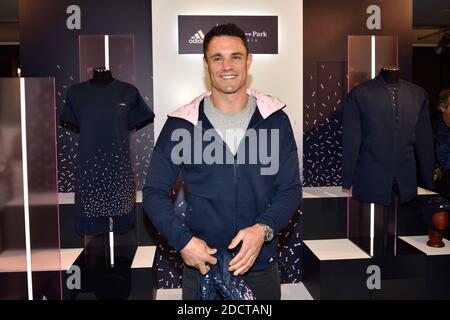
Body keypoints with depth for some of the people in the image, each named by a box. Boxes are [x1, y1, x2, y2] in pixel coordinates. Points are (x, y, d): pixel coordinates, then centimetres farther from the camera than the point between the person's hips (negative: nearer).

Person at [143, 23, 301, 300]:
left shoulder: (275, 119, -2)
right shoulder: (181, 124, -5)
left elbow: (290, 188, -1)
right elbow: (155, 191, -1)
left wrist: (263, 229, -19)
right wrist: (182, 240, -15)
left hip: (262, 265, 1)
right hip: (200, 265, -1)